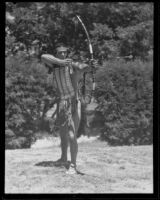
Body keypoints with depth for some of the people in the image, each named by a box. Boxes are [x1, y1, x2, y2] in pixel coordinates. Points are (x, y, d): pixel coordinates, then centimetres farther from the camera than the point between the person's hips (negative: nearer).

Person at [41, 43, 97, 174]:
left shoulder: (71, 64, -12)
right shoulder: (55, 66, 3)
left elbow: (84, 67, -32)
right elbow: (43, 57, -14)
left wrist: (90, 65, -56)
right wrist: (60, 61, -27)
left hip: (74, 103, -6)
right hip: (62, 103, 6)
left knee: (72, 136, -14)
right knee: (63, 134, 23)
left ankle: (73, 165, -8)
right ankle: (64, 158, 42)